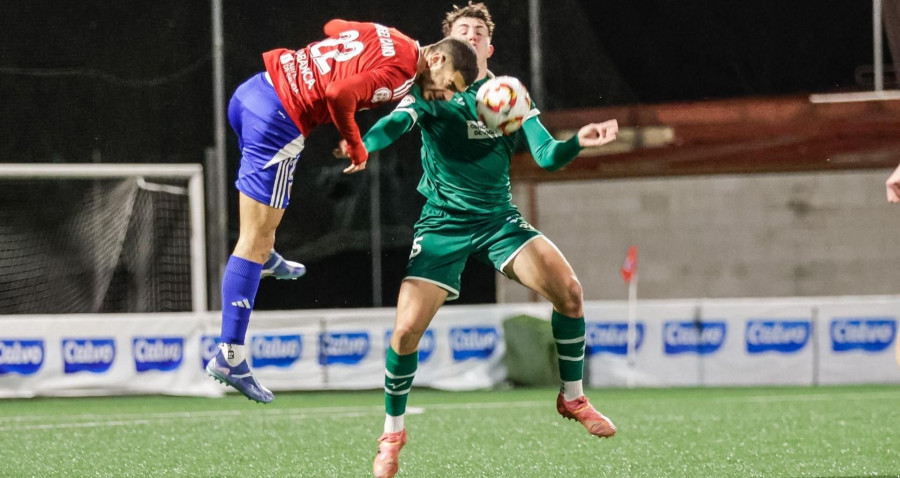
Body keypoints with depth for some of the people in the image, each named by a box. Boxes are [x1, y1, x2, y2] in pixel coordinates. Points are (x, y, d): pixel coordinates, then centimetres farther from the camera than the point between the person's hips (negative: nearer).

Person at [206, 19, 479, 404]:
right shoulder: (400, 73, -13)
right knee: (255, 244, -5)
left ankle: (266, 256, 58)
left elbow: (333, 26, 27)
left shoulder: (385, 36, 12)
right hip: (278, 121, -8)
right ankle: (229, 355, -6)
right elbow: (340, 94, -23)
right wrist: (356, 147, -7)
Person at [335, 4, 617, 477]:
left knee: (568, 289, -19)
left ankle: (572, 398, 3)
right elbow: (394, 123, -23)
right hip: (443, 222, -2)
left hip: (499, 218, 2)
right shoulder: (430, 91, -3)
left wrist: (578, 141, -26)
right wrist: (362, 145, -45)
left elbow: (547, 155, -4)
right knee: (407, 329, -15)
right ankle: (392, 432, 8)